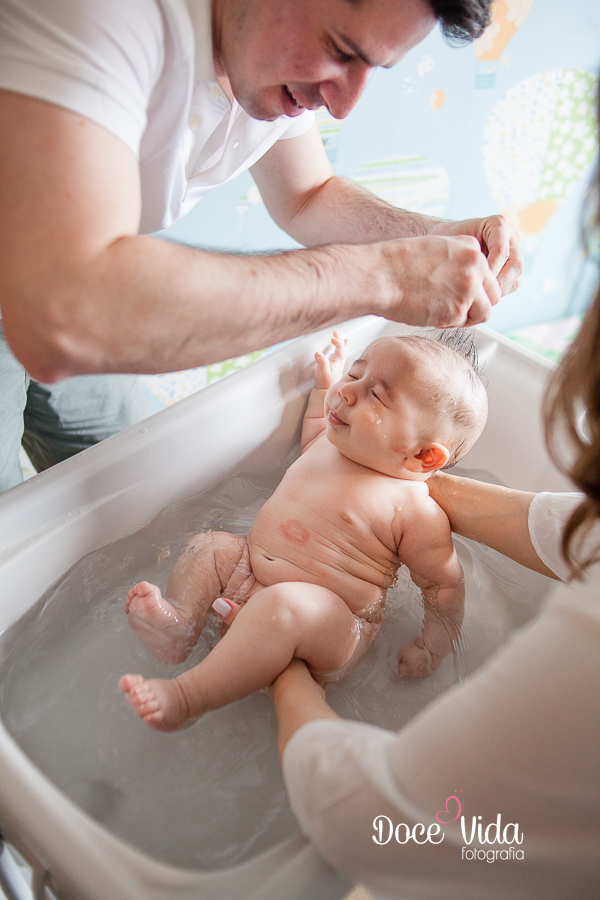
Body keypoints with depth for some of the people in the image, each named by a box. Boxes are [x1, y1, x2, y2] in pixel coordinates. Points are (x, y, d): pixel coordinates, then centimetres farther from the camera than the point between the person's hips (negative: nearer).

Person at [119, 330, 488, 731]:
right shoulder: (334, 441, 5)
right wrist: (323, 385, 26)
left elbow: (445, 584, -5)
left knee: (283, 606, -37)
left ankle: (187, 697, -32)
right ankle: (180, 623, -17)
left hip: (331, 623, -8)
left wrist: (433, 648, -9)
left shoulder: (415, 509, -16)